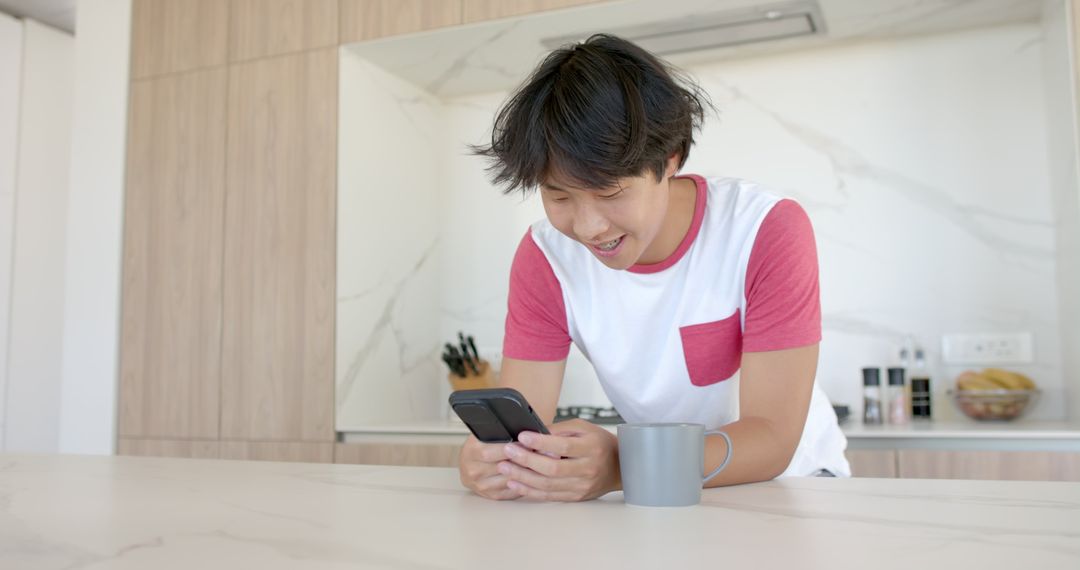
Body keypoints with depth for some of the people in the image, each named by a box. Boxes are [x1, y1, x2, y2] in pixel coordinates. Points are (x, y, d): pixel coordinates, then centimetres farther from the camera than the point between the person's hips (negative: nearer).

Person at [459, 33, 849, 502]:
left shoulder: (770, 233, -22)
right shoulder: (545, 257, -13)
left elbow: (772, 438, -25)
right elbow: (520, 421, -14)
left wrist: (621, 467, -40)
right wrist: (490, 457, -37)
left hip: (790, 477, -2)